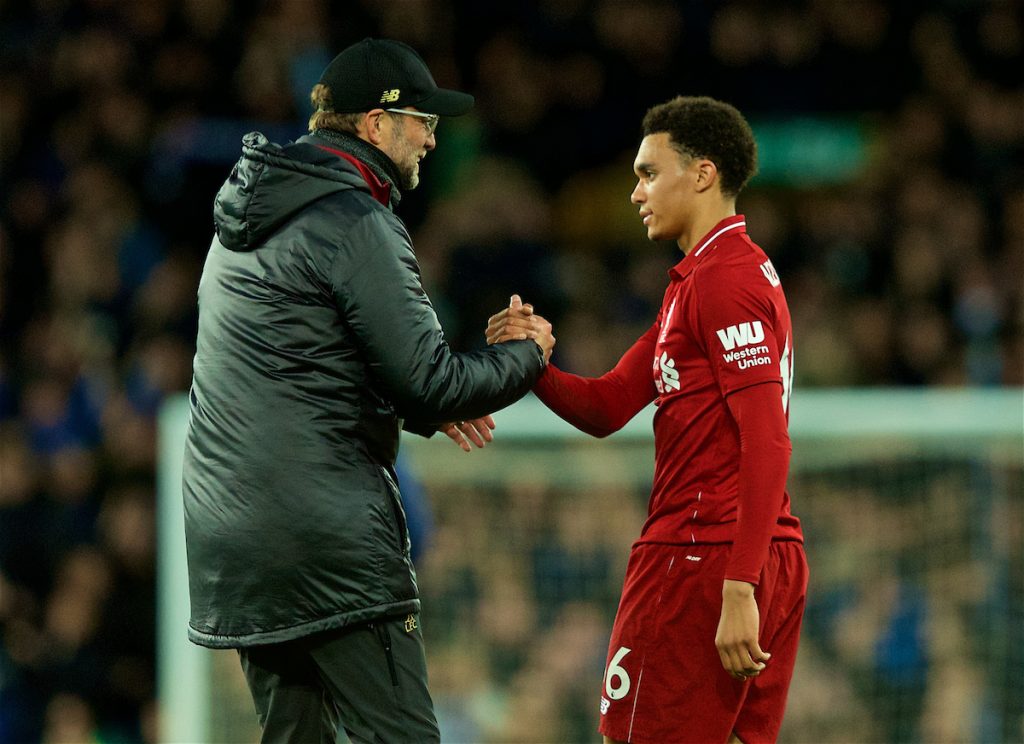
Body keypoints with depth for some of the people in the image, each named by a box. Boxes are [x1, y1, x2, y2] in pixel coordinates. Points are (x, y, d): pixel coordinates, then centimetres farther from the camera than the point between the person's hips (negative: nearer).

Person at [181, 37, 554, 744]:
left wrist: (427, 408, 17)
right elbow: (430, 380, -15)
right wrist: (527, 355, 4)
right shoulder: (357, 224, -12)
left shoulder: (248, 216, 17)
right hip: (327, 540, -9)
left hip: (231, 540, 9)